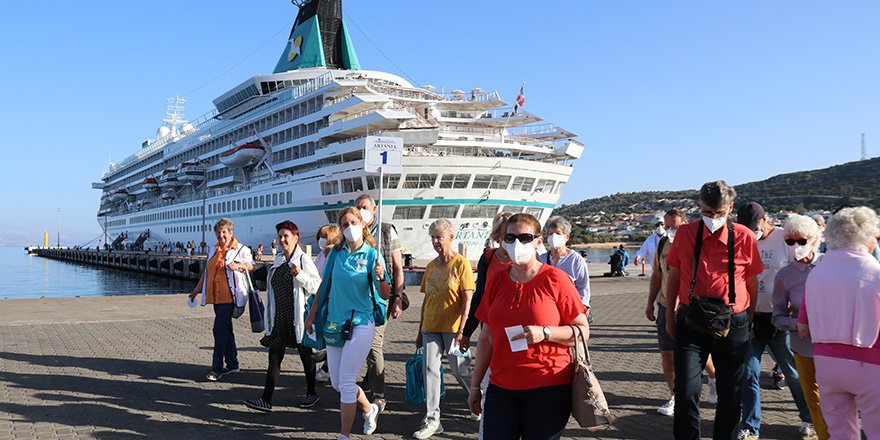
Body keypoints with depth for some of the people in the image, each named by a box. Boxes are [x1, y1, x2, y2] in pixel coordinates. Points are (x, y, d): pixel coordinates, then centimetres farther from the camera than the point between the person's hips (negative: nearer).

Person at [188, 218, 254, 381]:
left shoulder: (241, 249, 0)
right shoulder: (213, 251, 18)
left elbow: (252, 266, -2)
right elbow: (206, 271, 24)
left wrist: (239, 266, -20)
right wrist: (197, 289, 24)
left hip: (229, 295, -7)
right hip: (215, 295, 7)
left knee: (220, 329, -12)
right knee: (225, 329, 12)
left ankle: (217, 367, -9)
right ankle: (232, 364, 22)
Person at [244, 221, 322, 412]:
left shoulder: (304, 260, -10)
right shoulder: (278, 260, 11)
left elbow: (318, 286, -16)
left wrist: (300, 275, -29)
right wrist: (269, 316, 20)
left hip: (299, 316, -6)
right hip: (280, 316, 6)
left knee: (306, 355, 10)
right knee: (274, 357, 2)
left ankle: (311, 393, 26)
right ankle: (266, 400, 2)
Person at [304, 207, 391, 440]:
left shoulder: (372, 255, -9)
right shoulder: (336, 252, 3)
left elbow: (385, 295, -14)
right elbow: (324, 285, 12)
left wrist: (381, 277, -34)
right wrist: (312, 314, 14)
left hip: (360, 324, -5)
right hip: (334, 323, 5)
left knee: (346, 381, -4)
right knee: (337, 383, 13)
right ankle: (369, 409, 37)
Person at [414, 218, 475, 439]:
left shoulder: (461, 263, -7)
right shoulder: (431, 266, 10)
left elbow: (467, 300, -11)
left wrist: (461, 330, -17)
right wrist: (420, 330, 15)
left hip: (452, 327, -5)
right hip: (431, 327, 5)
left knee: (459, 370, 4)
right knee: (430, 369, 0)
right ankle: (432, 420, 7)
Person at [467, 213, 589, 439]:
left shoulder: (555, 279, -5)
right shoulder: (497, 281, 8)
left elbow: (583, 331, -4)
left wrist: (545, 333, -20)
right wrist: (475, 385, 13)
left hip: (548, 388, -3)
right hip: (501, 387, 4)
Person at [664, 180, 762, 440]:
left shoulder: (744, 237, -4)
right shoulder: (685, 233, -2)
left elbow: (752, 283, 6)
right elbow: (673, 277, 8)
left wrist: (749, 321, 10)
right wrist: (670, 317, 10)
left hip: (732, 325, 1)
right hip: (691, 322, 0)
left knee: (731, 396, 13)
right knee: (686, 392, -7)